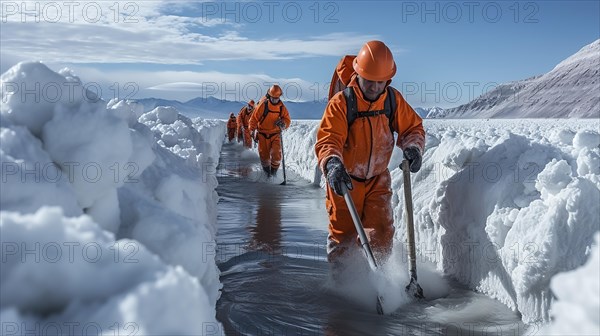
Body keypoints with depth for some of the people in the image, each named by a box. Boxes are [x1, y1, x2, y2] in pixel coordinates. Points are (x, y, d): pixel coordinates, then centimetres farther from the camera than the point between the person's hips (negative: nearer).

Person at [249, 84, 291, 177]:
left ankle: (274, 171, 6)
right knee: (264, 154, 4)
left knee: (276, 154, -14)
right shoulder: (262, 105, -12)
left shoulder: (282, 107, -3)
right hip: (263, 134, -1)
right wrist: (253, 131, -4)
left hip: (275, 134, 1)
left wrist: (283, 123, -20)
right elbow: (254, 118, -4)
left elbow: (287, 120, 3)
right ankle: (267, 172, 27)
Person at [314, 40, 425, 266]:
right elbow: (327, 140, -29)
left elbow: (412, 127, 3)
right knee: (343, 235, 5)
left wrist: (413, 147, -20)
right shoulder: (341, 103, -20)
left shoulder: (393, 99, -7)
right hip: (345, 181, -3)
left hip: (378, 179, 3)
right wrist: (333, 165, -50)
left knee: (382, 234, -3)